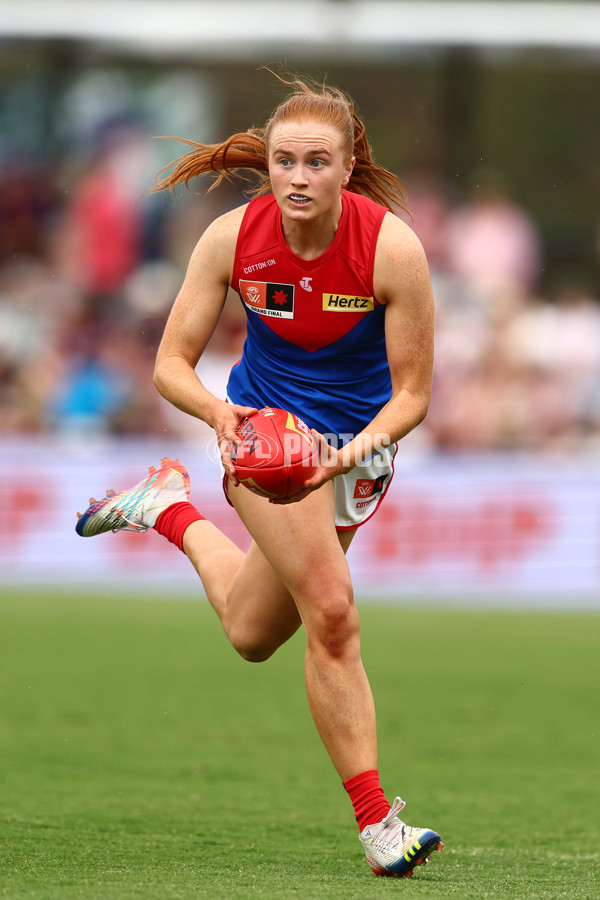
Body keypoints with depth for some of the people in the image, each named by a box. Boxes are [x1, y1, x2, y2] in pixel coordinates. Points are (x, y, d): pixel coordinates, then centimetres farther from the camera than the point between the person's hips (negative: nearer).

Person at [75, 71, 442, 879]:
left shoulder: (392, 247, -23)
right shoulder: (233, 238, -19)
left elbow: (413, 392, -15)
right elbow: (172, 364, -10)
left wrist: (355, 449, -33)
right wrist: (218, 413, -31)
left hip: (360, 441, 2)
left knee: (253, 634, 15)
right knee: (331, 610, -22)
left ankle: (173, 510, 43)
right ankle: (375, 819, -15)